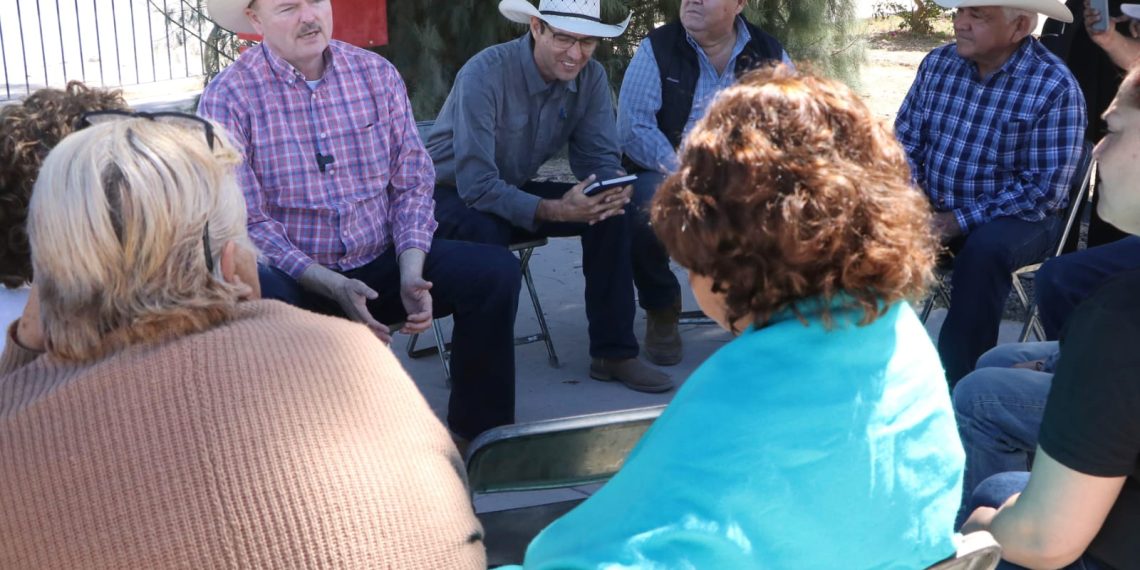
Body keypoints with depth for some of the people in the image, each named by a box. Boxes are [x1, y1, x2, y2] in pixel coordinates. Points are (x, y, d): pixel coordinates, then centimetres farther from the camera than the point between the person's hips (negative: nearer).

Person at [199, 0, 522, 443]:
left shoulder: (377, 74, 3)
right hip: (295, 278, -4)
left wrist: (411, 273, -14)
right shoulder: (229, 96, -8)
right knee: (258, 296, -37)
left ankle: (477, 434, 0)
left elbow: (412, 183, 3)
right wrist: (333, 286, -25)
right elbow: (246, 222, -13)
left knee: (496, 270, -15)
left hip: (382, 263, 4)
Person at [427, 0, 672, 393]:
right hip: (452, 194, -5)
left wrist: (614, 186, -30)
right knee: (488, 235, -38)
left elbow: (599, 157, -5)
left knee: (610, 213, -15)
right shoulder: (485, 74, -28)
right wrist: (554, 210, -44)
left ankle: (614, 353, -6)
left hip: (515, 189, 6)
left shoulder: (591, 77, -11)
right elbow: (477, 185, -32)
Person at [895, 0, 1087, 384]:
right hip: (934, 208, 5)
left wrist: (962, 220, -22)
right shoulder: (938, 63, 0)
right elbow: (905, 140, 5)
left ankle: (957, 382, -25)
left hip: (1019, 217, -4)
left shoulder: (1055, 87, -15)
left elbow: (1044, 189, -19)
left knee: (985, 247, -36)